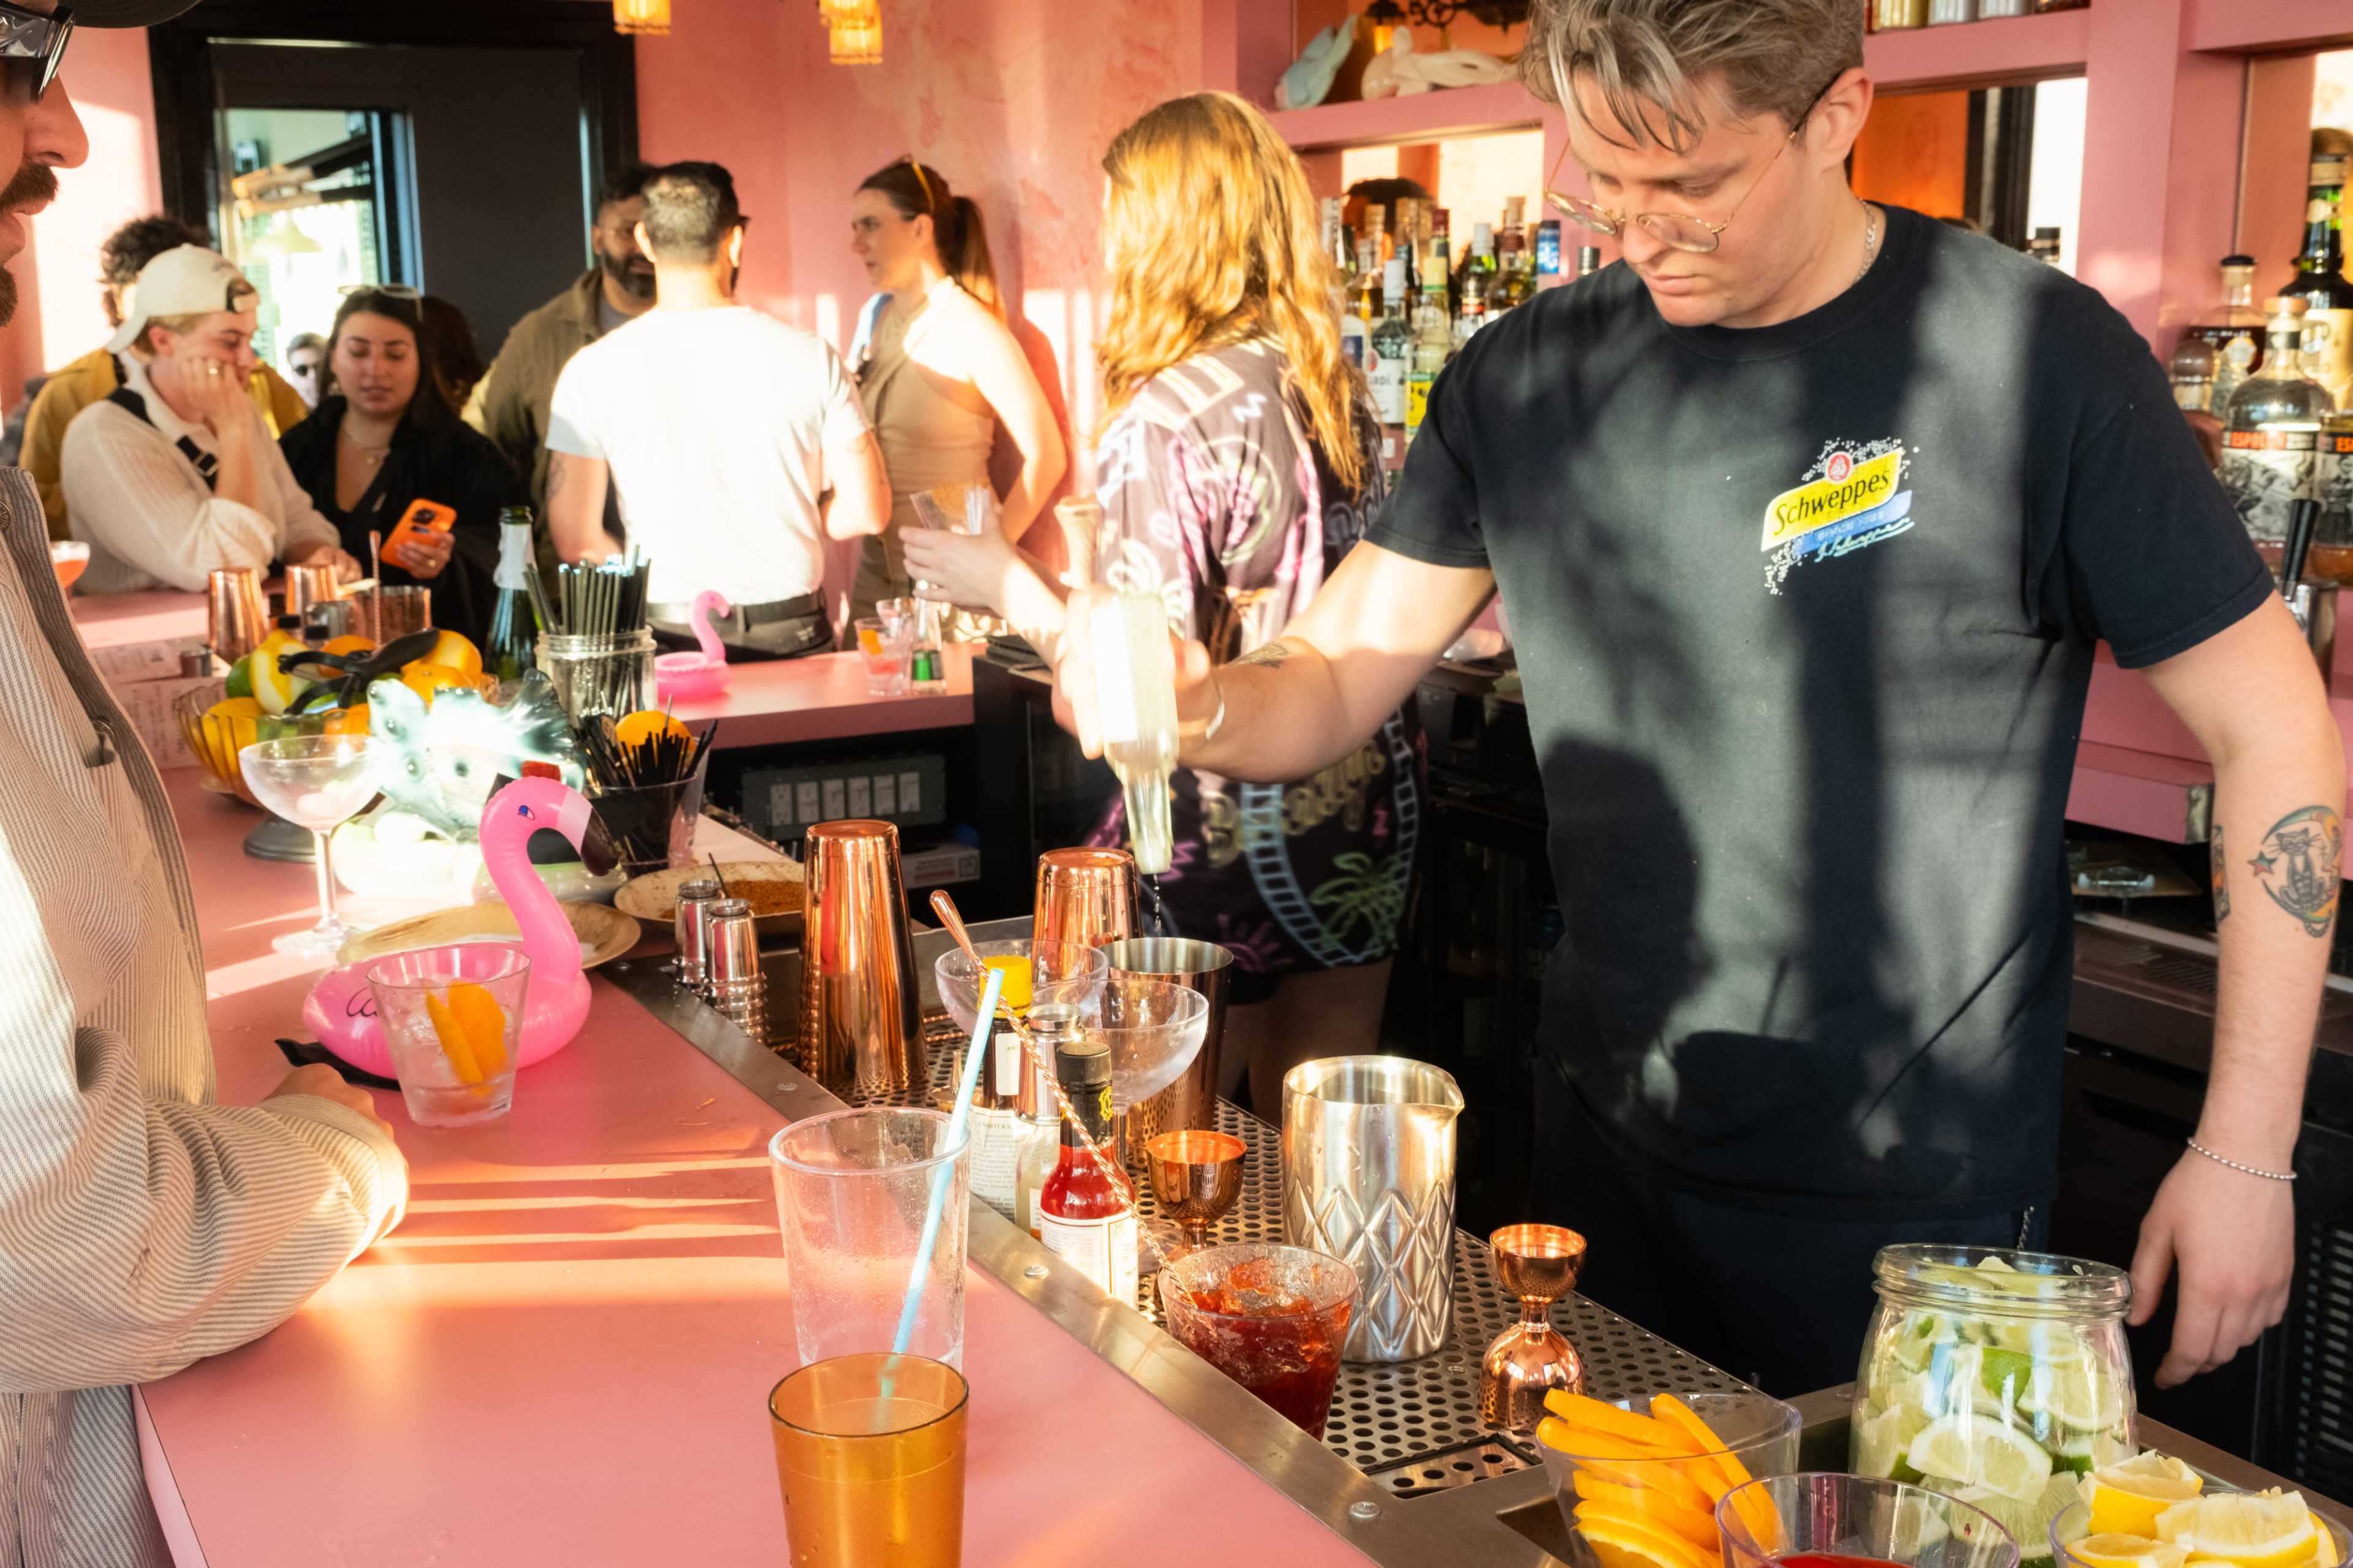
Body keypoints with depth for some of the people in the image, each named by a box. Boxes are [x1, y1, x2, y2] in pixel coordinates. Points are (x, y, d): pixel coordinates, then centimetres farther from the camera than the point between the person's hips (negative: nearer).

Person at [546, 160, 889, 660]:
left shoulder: (594, 372, -3)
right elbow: (867, 511, 1)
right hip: (792, 637, 0)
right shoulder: (810, 357, -3)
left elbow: (576, 538, -4)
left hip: (667, 639, 0)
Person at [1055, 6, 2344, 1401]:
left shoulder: (2032, 355, -13)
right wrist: (1189, 705, -21)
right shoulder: (1527, 378, 0)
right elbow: (1334, 678, 2)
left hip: (1916, 1193, -4)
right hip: (1603, 1145, 4)